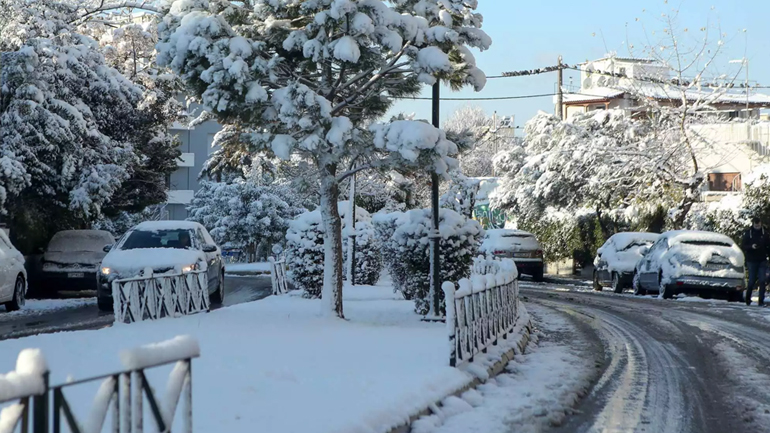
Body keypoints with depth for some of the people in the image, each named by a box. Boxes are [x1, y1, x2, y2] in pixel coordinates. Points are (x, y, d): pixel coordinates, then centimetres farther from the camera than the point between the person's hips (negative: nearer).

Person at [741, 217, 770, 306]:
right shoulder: (748, 233, -1)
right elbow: (743, 246, -2)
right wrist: (751, 247, -21)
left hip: (762, 261, 1)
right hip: (752, 261, -1)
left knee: (763, 280, -5)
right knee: (752, 281, 1)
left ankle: (761, 301, -2)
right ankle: (748, 299, 21)